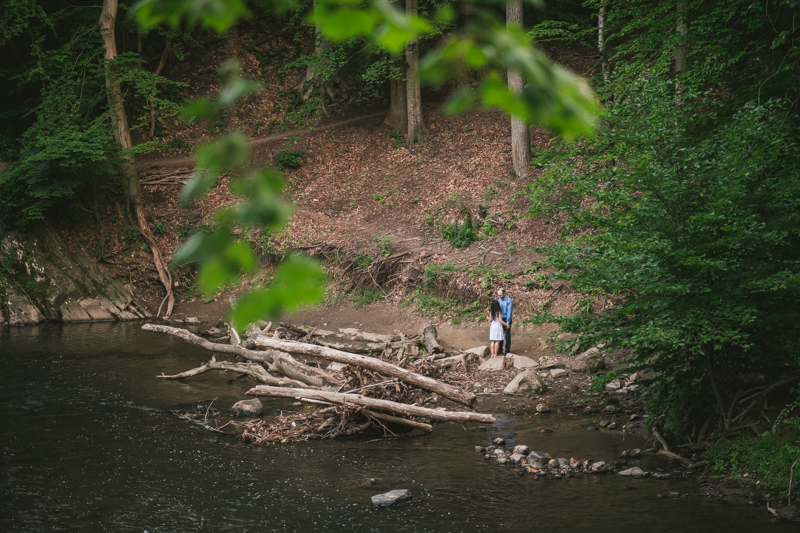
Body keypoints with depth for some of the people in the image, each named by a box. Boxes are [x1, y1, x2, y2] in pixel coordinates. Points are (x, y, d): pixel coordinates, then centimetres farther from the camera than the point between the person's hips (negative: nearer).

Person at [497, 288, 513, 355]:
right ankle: (500, 350, 17)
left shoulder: (509, 300, -14)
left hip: (507, 319, -5)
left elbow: (509, 312, -16)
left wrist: (507, 323, -17)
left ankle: (507, 350, 10)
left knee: (507, 335, 2)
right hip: (500, 319, 5)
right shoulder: (499, 300, 5)